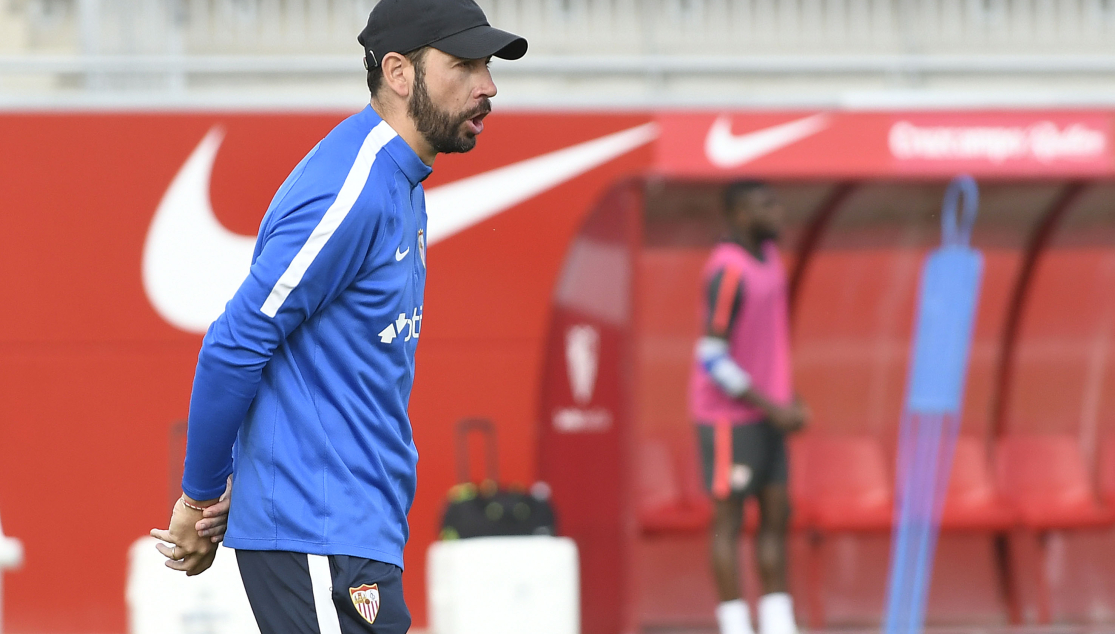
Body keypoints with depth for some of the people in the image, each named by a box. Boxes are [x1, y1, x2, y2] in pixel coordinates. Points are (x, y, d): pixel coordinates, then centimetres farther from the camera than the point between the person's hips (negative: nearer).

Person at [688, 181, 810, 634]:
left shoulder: (767, 256, 10)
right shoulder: (728, 271, -19)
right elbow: (712, 359, -20)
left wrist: (790, 400, 11)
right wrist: (771, 407, -18)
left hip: (766, 415, 9)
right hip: (729, 417, -9)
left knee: (777, 513, 8)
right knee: (729, 519, -4)